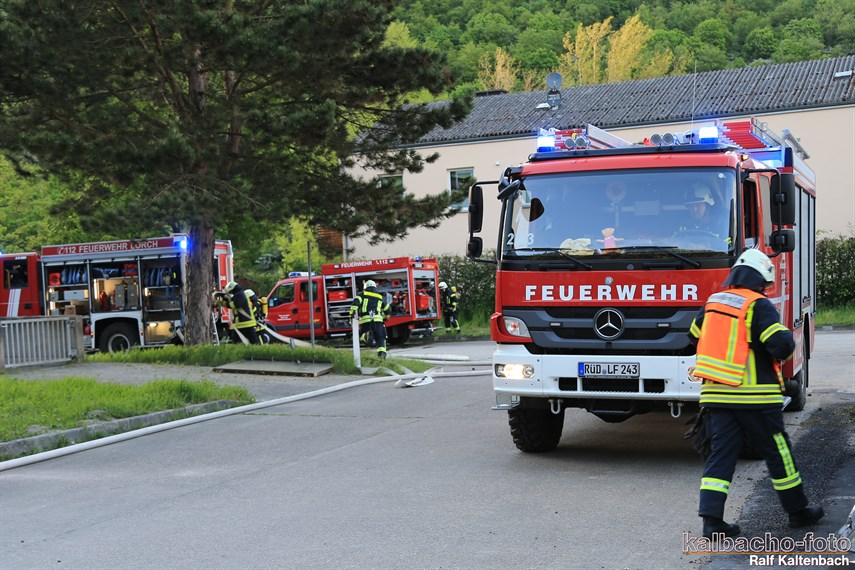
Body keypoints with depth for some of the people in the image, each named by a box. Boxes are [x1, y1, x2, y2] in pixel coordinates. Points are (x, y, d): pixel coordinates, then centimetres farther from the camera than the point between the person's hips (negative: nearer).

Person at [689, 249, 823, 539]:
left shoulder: (712, 302, 9)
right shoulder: (759, 305, -10)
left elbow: (695, 336, 23)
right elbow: (782, 345, -19)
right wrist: (787, 336, 4)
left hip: (715, 394, 5)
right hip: (753, 395, -5)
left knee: (721, 454, 5)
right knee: (777, 452, 10)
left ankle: (711, 519, -4)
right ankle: (798, 511, 24)